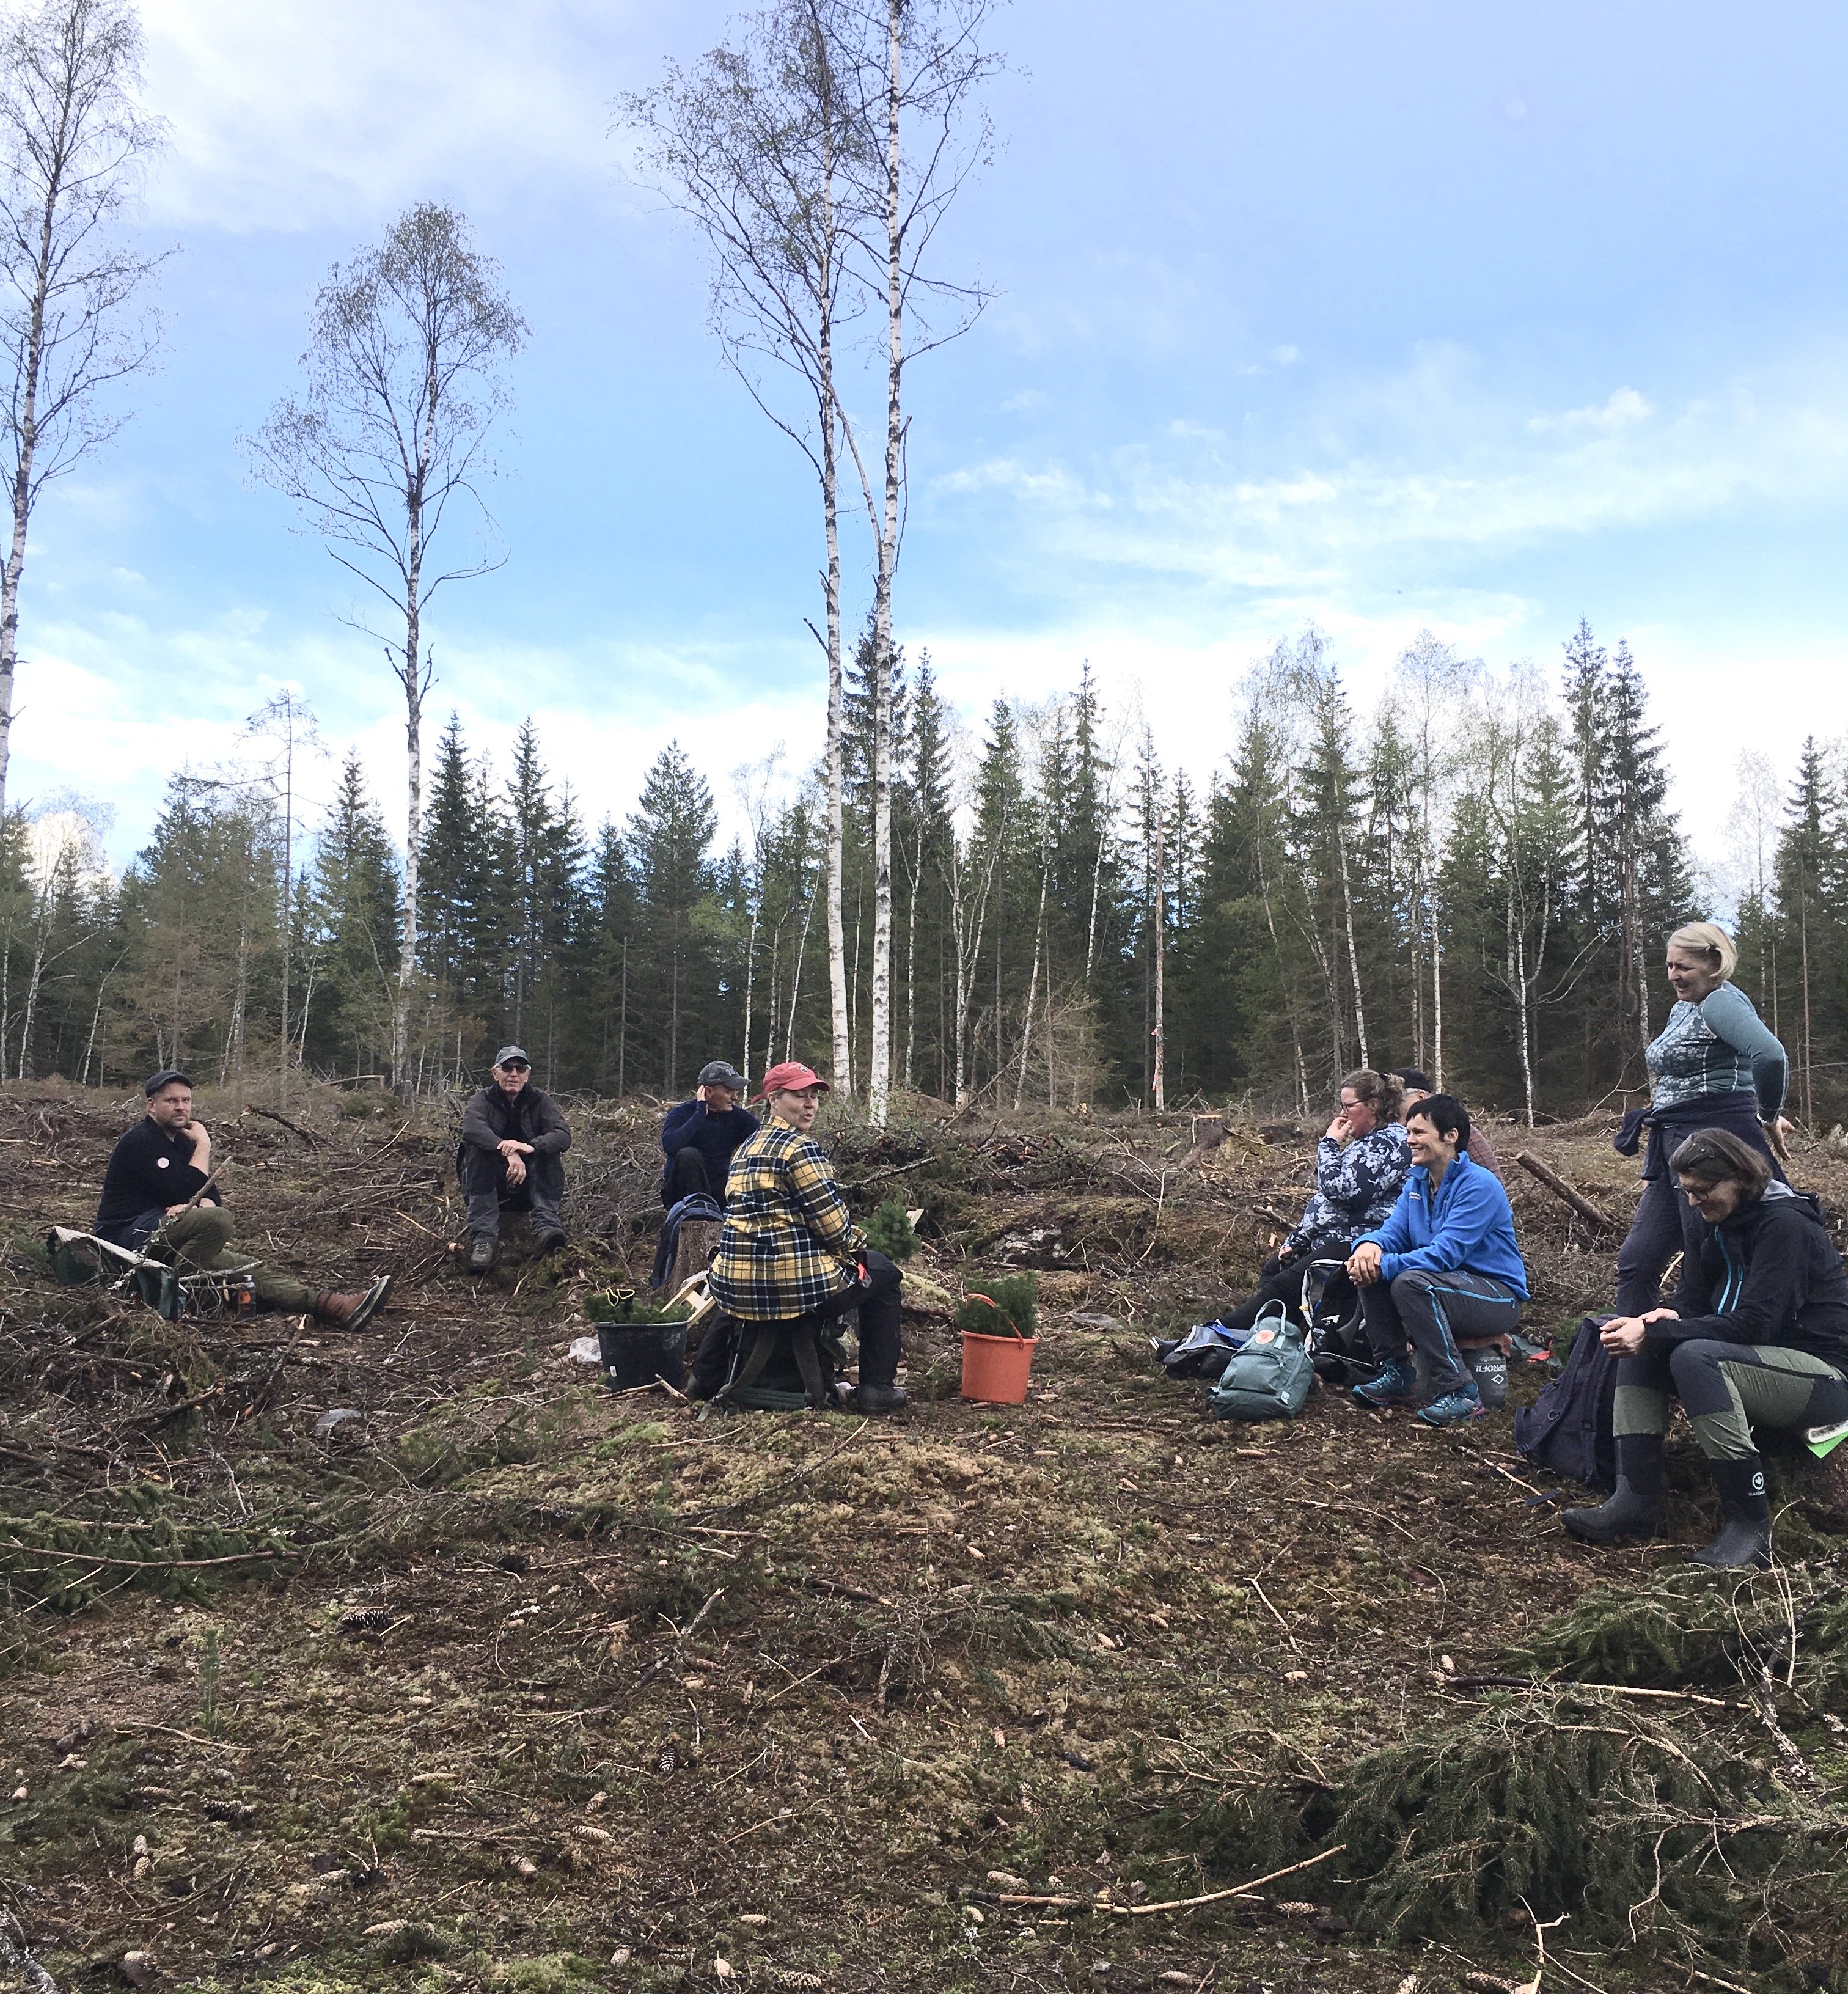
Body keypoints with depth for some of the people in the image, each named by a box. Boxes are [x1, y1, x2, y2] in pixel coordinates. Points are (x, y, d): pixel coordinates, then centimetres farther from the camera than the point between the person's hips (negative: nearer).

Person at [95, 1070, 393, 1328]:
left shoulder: (182, 1140, 16)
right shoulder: (140, 1141, -13)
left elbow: (211, 1196, 10)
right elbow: (185, 1192, -21)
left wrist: (199, 1206, -14)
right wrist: (203, 1146, -9)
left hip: (159, 1236, 8)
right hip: (128, 1236, -8)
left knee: (244, 1267, -12)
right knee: (217, 1221, -32)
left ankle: (331, 1306, -27)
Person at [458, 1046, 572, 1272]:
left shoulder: (540, 1101, 3)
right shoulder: (483, 1099, -1)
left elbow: (564, 1135, -16)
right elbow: (471, 1128, -25)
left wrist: (532, 1147, -37)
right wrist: (508, 1152, -43)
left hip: (528, 1184, 1)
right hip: (490, 1184, -1)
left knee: (550, 1149, -23)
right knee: (478, 1149, -28)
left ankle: (546, 1225, -38)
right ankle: (484, 1237, -39)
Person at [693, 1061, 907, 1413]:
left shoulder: (746, 1148, 15)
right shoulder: (801, 1147, -11)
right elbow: (832, 1222, -13)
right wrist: (856, 1242, 9)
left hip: (732, 1286, 8)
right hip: (796, 1284, -8)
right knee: (883, 1273, 13)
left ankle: (706, 1378, 40)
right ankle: (877, 1387, 10)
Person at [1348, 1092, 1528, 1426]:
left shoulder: (1479, 1186, -18)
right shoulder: (1417, 1183, 8)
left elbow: (1446, 1253, -26)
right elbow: (1394, 1232, 1)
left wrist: (1383, 1266, -30)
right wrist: (1371, 1245, -23)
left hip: (1499, 1297, -8)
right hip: (1451, 1284, 8)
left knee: (1410, 1282, -33)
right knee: (1368, 1271, -10)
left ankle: (1461, 1393, -26)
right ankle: (1397, 1374, -2)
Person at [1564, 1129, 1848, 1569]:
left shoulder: (1785, 1223, -19)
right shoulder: (1720, 1221, 7)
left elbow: (1754, 1322, -27)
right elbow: (1693, 1300, 6)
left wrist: (1656, 1333, -29)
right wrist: (1666, 1318, -18)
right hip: (1766, 1359, 9)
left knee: (1694, 1357, -32)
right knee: (1640, 1349, -4)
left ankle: (1749, 1523, -25)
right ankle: (1636, 1499, -13)